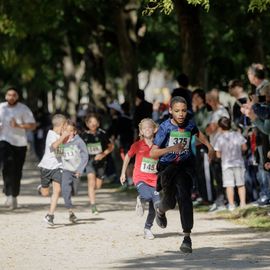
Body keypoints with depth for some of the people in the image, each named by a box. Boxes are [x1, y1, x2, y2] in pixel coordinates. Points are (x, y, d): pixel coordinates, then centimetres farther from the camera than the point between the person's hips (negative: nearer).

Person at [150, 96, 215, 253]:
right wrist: (170, 149, -35)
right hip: (167, 168, -1)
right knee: (170, 202, 10)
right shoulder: (165, 127, -17)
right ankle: (161, 211, 50)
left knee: (184, 197, -19)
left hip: (184, 166, 1)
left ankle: (187, 237, -18)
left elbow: (198, 134, 22)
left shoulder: (190, 125, -6)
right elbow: (152, 153, -21)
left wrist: (210, 147, 15)